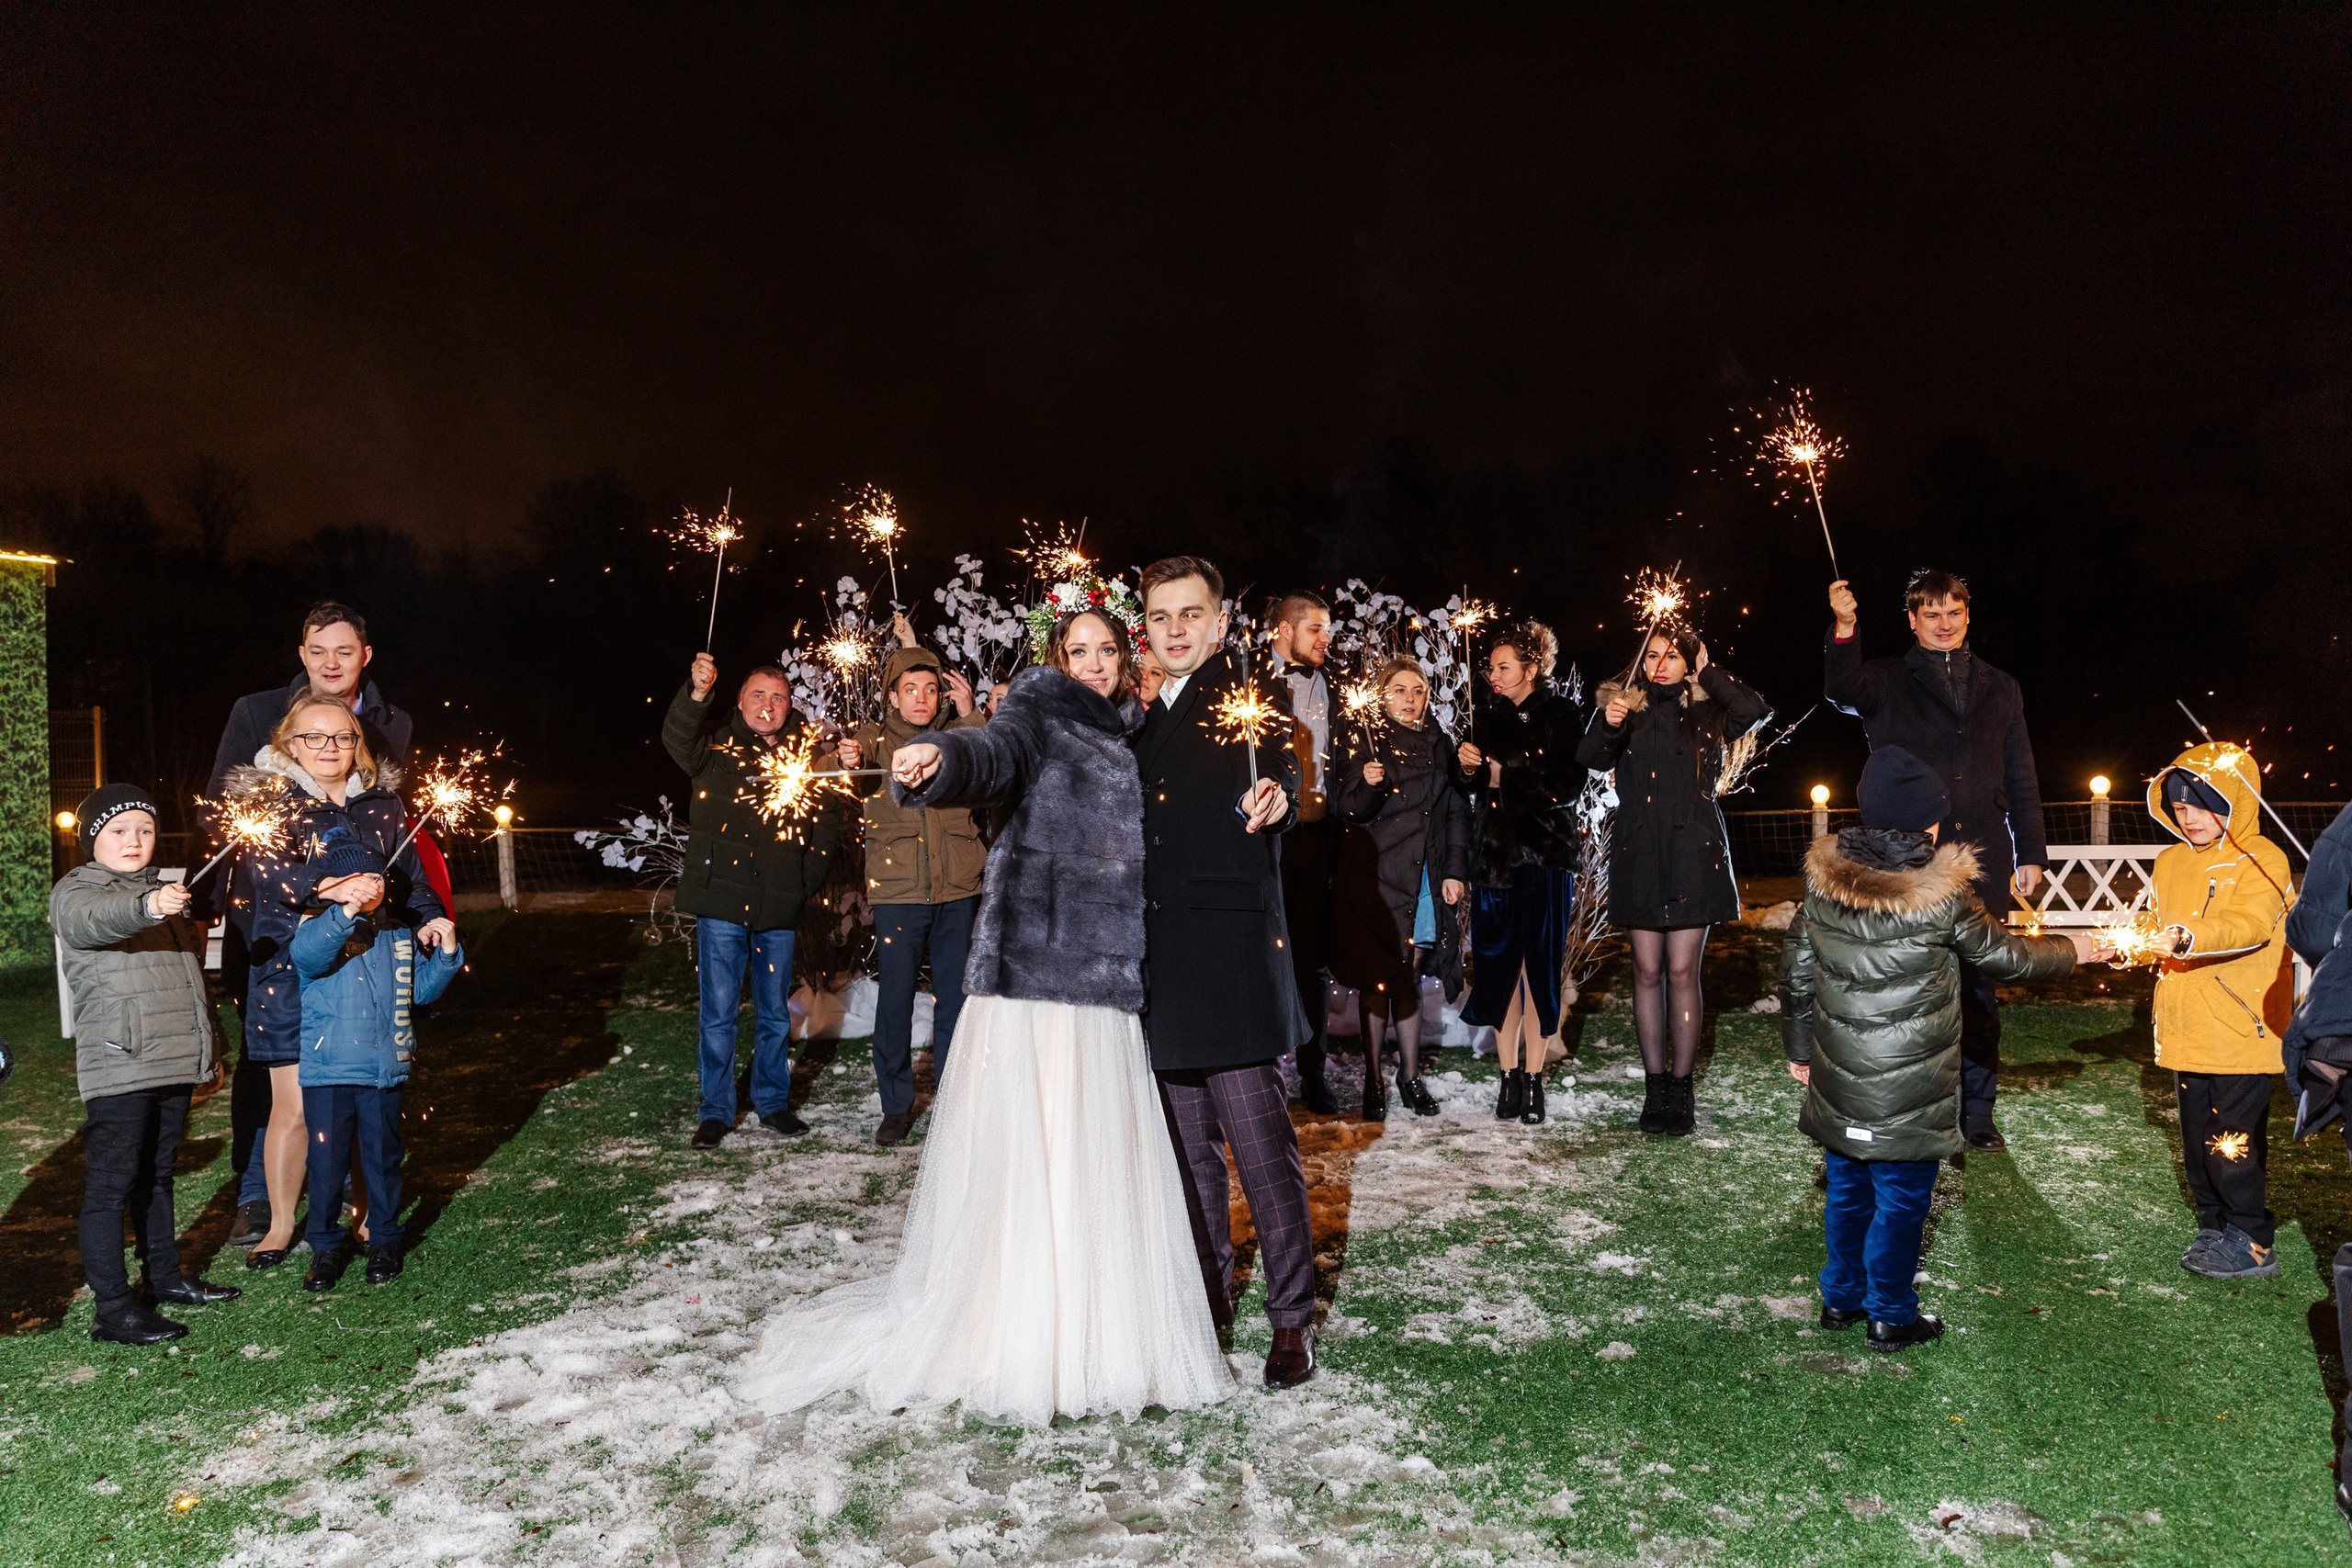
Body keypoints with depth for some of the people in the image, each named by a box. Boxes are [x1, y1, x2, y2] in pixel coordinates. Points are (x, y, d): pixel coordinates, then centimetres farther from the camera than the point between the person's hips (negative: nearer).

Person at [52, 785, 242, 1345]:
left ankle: (165, 1275, 29)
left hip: (175, 1062, 7)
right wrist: (147, 907, -51)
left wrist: (209, 1046, 27)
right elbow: (89, 919, -30)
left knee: (157, 1174, 18)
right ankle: (113, 1309, -3)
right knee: (111, 1183, -5)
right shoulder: (75, 890, -3)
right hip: (118, 1065, -7)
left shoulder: (166, 895, 20)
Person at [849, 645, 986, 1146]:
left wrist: (969, 715, -9)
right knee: (895, 998, -1)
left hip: (958, 888, 2)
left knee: (955, 997, 6)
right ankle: (896, 1107, 14)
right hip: (896, 889, -1)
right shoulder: (875, 739, 6)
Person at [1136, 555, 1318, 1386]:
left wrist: (1271, 804, -38)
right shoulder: (1145, 717, 16)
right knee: (1189, 1143, 15)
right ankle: (1207, 1300, 28)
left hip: (1233, 949, -6)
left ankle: (1292, 1317, 6)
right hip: (1163, 958, 7)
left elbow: (1273, 788, -16)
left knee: (1261, 1140, -6)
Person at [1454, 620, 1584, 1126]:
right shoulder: (1486, 714, 13)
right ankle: (1509, 1076, 11)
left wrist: (1508, 775, -8)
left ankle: (1533, 1079, 4)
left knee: (1540, 966, -3)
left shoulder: (1561, 714, 0)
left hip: (1545, 855, -4)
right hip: (1493, 852, 4)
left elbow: (1568, 785, -9)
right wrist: (1468, 767, -2)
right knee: (1498, 966, 2)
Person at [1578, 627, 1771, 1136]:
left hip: (1693, 855, -1)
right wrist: (1607, 726, -28)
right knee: (1648, 972, 4)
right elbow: (1589, 759, -8)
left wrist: (1709, 673, -4)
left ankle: (1681, 1089, 8)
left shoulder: (1707, 712, 6)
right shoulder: (1625, 707, 7)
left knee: (1682, 972, -1)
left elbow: (1757, 711, -12)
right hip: (1638, 856, 1)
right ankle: (1654, 1087, 13)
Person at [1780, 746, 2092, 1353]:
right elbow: (2005, 956, -2)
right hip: (1909, 1097, -5)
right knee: (1901, 1204, 10)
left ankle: (1841, 1297, 33)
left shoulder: (1823, 882, -4)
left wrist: (1799, 1050, 17)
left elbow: (1796, 973, 4)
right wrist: (2073, 949, 17)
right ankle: (1890, 1316, 22)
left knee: (1848, 1191, 20)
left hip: (1838, 1085, 5)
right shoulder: (1942, 897, -18)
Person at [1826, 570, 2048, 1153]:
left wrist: (2031, 853, 11)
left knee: (1979, 986, 7)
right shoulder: (1887, 680, 6)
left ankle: (1978, 1111, 17)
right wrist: (1845, 627, -35)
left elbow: (2021, 781, 17)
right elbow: (1845, 690, -19)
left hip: (1983, 863, 3)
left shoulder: (2000, 689, 16)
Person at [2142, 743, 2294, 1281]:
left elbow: (2251, 925, -26)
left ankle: (2253, 1242, 8)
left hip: (2240, 1031, -7)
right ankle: (2215, 1227, 27)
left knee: (2234, 1140, -5)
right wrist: (2162, 1002, 17)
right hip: (2186, 1033, 7)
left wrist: (2187, 937, -41)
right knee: (2197, 1138, 14)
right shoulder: (2171, 862, 12)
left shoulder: (2261, 861, -9)